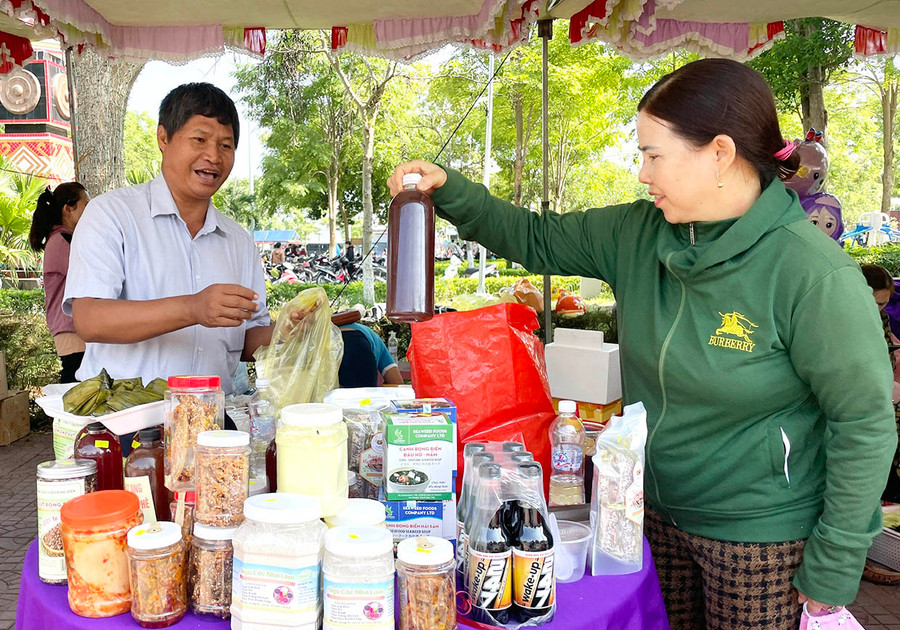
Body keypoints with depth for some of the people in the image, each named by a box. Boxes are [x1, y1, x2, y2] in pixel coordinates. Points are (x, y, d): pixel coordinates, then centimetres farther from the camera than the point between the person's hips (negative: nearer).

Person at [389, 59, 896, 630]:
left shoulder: (815, 273, -21)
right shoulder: (638, 234, -4)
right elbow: (537, 239, 7)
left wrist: (830, 575, -12)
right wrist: (449, 190, -4)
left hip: (765, 540, -5)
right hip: (658, 516, 5)